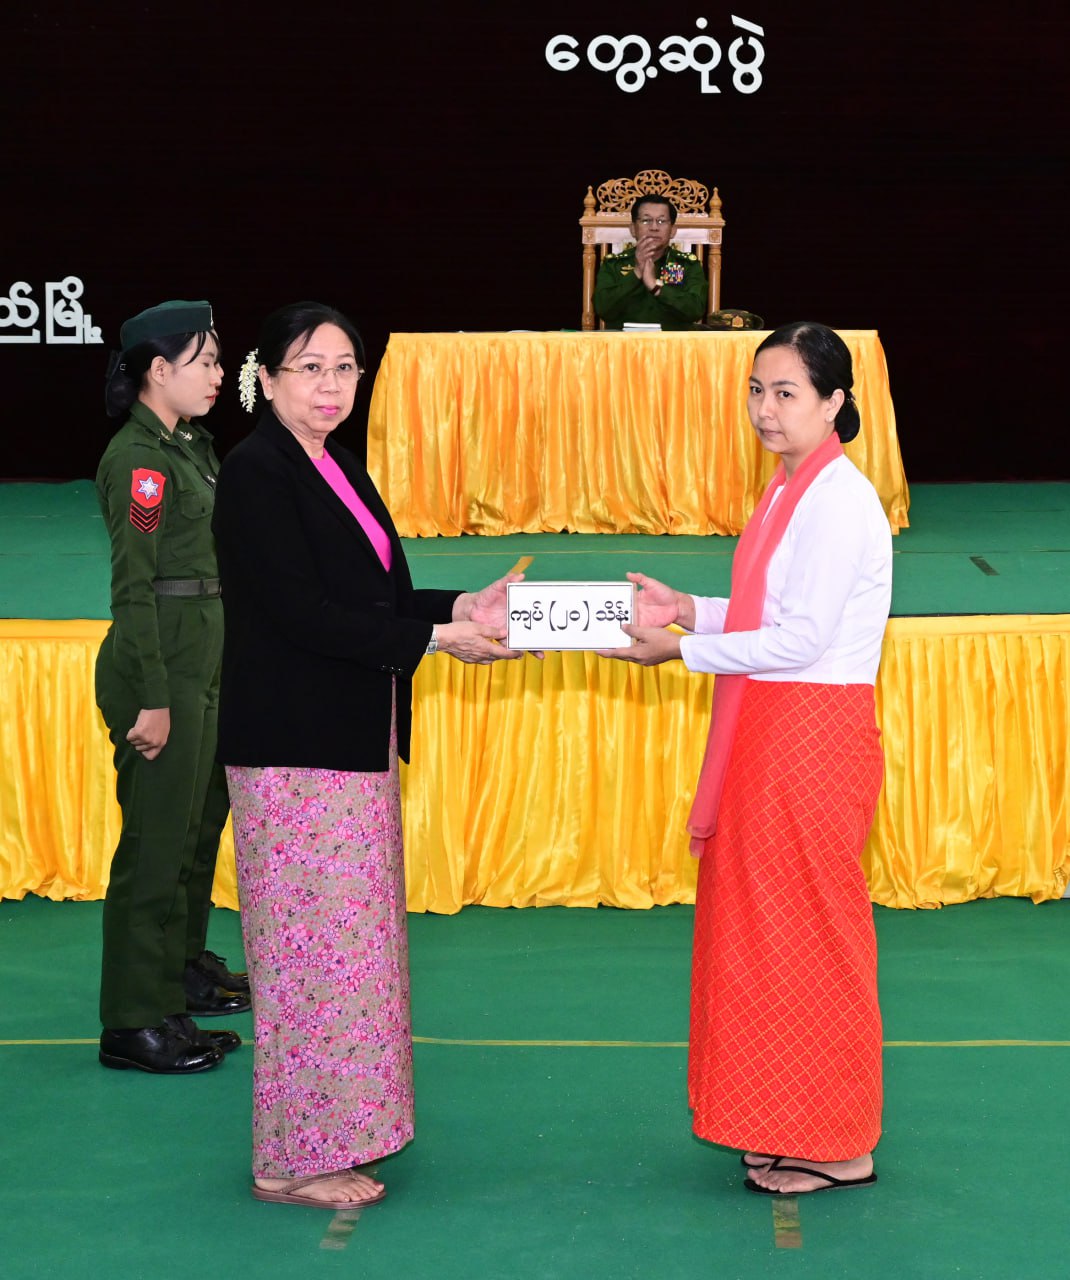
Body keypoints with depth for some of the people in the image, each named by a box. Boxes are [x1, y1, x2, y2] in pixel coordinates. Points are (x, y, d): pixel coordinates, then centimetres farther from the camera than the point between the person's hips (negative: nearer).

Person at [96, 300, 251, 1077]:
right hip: (158, 661, -10)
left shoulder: (191, 446, 13)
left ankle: (184, 966, 36)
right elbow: (133, 587, -19)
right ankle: (138, 1021, 3)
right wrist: (151, 697, -20)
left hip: (204, 657, 10)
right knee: (158, 833, -4)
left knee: (203, 816, 20)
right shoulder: (139, 457, -16)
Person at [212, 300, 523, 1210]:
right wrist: (437, 637, -18)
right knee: (312, 943, -4)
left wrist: (462, 606, 2)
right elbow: (302, 613, -19)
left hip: (352, 744, 9)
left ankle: (334, 1137, 22)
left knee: (349, 939, 13)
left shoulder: (337, 470, 15)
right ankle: (293, 1161, 6)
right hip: (295, 750, -9)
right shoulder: (256, 473, -13)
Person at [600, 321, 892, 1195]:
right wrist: (687, 609, 6)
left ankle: (838, 1147, 12)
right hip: (774, 735, 10)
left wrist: (682, 650, -15)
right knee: (768, 929, 14)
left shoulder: (837, 499, -17)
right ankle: (792, 1131, 25)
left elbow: (801, 638, -21)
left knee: (807, 935, 0)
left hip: (814, 738, -10)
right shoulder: (793, 490, 13)